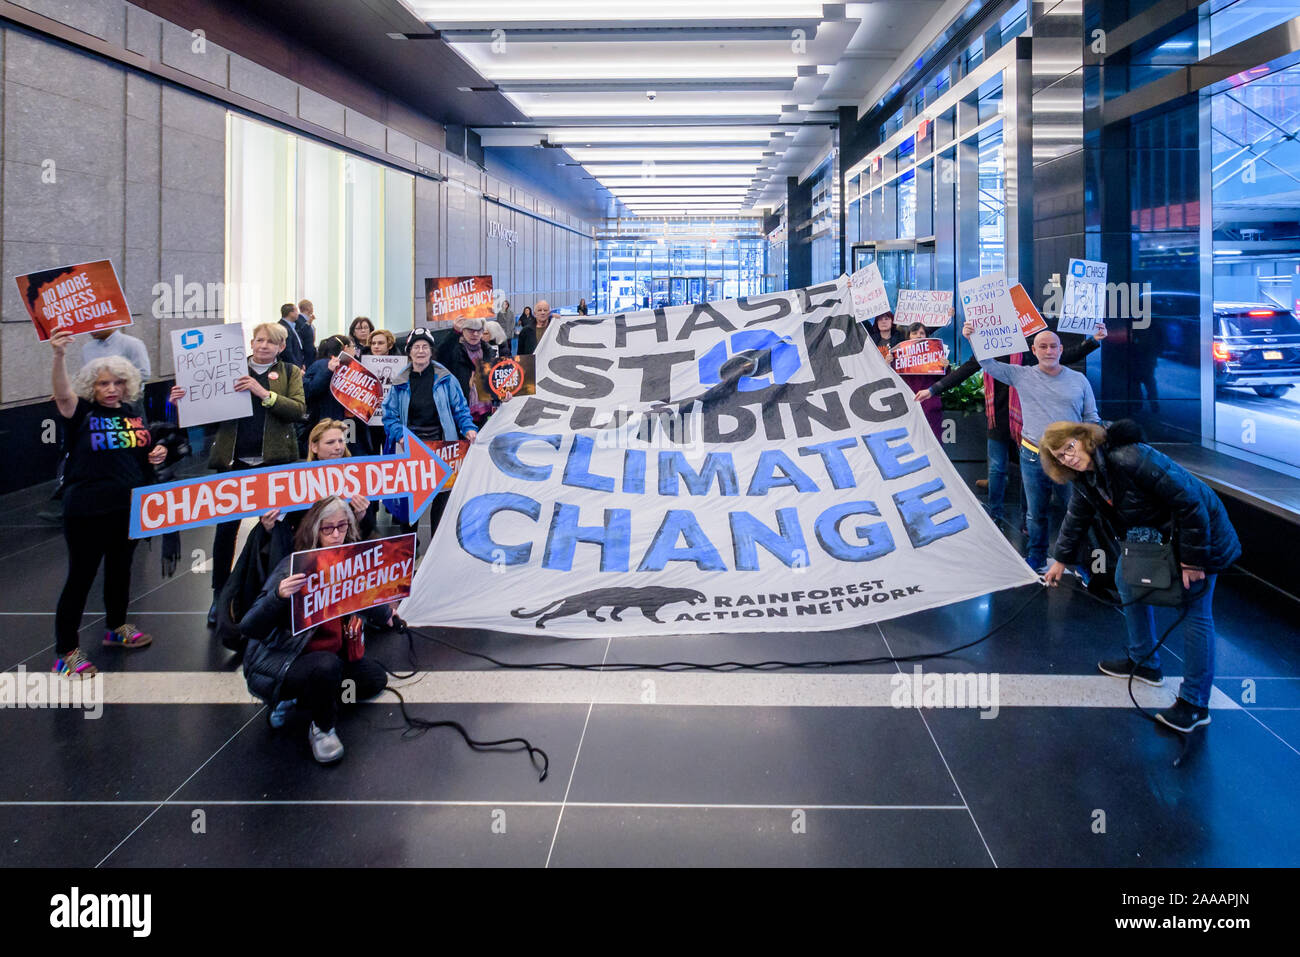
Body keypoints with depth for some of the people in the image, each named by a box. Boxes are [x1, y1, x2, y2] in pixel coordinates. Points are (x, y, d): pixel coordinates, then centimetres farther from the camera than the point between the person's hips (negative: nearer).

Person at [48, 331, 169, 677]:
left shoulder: (134, 412, 7)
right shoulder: (82, 412, -9)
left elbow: (144, 450, 22)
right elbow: (62, 394, -30)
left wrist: (156, 454, -2)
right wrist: (59, 356, -46)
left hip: (129, 506, 6)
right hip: (87, 510, -6)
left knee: (120, 568, 20)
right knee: (81, 576, -2)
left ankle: (116, 627, 40)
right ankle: (66, 651, 5)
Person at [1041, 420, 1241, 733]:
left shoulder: (1130, 458, -33)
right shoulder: (1083, 477, -4)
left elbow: (1189, 503, -29)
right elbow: (1077, 519, 16)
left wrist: (1192, 559, -24)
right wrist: (1061, 559, 26)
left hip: (1198, 530, -9)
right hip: (1151, 530, 9)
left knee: (1194, 611, -6)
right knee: (1127, 581, 18)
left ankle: (1195, 704, 1)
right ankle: (1144, 663, 35)